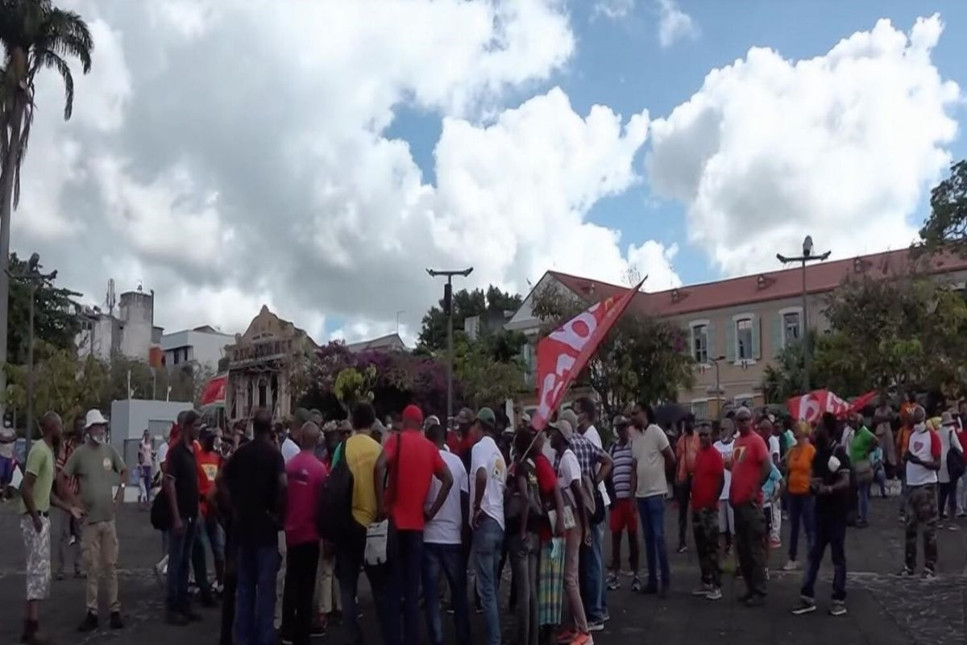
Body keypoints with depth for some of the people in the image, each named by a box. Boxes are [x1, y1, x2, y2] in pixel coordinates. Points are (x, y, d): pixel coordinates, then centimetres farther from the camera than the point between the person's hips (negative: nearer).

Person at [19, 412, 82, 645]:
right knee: (39, 571, -7)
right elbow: (25, 488, -23)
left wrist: (69, 508, 19)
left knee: (40, 571, 13)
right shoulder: (39, 450, -16)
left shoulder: (49, 452, 15)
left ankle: (31, 622, 19)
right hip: (35, 518, -10)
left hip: (43, 517, 10)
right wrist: (35, 518, -21)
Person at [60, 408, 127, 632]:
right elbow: (62, 479, -4)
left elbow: (124, 472, 17)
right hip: (89, 519, -3)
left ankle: (114, 610, 15)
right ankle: (92, 612, 12)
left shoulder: (110, 450, 3)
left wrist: (120, 494, 6)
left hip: (109, 518, 3)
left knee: (111, 565, 8)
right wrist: (74, 504, -7)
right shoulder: (80, 453, -8)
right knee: (92, 567, 2)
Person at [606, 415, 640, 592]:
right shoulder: (611, 447, 12)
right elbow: (608, 472, 14)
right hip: (616, 497, 3)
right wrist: (610, 495, 5)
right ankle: (614, 573, 12)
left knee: (632, 535, 3)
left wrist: (635, 495, -10)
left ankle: (635, 574, 10)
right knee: (615, 535, 6)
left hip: (630, 497, -3)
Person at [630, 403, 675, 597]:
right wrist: (633, 490, 9)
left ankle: (666, 580, 2)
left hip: (656, 492, -7)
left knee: (658, 536, -6)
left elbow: (671, 459, -6)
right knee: (648, 538, 10)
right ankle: (652, 580, 17)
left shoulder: (656, 432, -9)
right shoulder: (635, 436, 11)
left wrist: (658, 471, 8)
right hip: (641, 493, 7)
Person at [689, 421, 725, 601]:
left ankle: (716, 586, -2)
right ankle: (706, 582, 20)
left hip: (709, 507, -8)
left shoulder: (715, 455, -10)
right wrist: (693, 499, 12)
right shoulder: (698, 454, 13)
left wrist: (713, 501, -17)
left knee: (712, 547, -6)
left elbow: (721, 480, -14)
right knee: (701, 547, 12)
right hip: (697, 506, 8)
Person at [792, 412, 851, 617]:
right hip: (821, 509, 7)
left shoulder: (839, 452, -13)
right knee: (814, 554, 8)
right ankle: (807, 597, 12)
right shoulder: (818, 453, 10)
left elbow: (846, 481, -23)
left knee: (838, 555, 2)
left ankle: (839, 599, 11)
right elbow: (812, 476, 15)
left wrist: (829, 489, -41)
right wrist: (813, 483, -8)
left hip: (837, 510, -7)